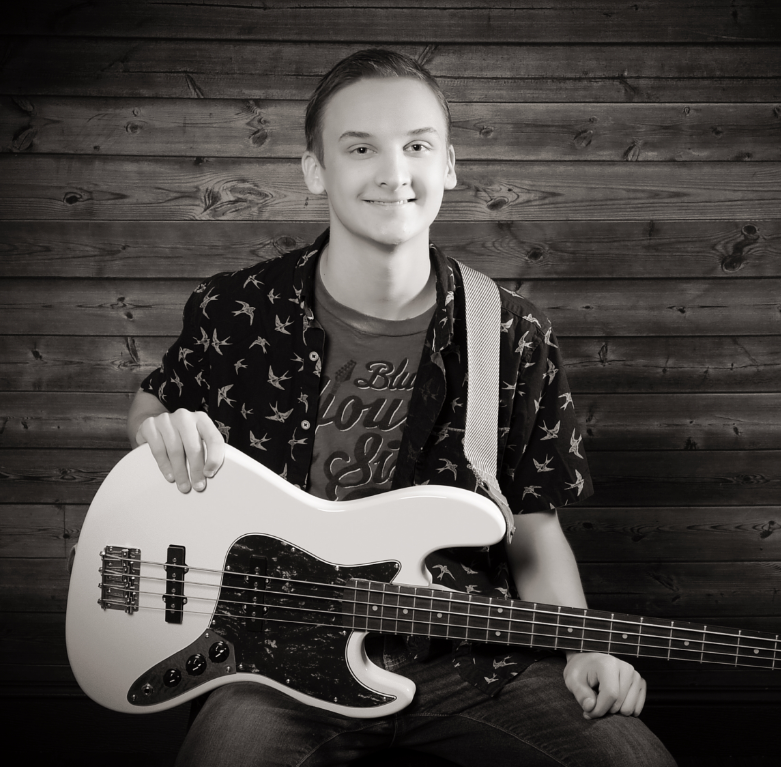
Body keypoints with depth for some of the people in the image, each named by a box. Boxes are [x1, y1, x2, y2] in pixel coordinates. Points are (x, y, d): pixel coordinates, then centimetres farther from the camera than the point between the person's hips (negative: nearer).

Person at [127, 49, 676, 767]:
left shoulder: (514, 337, -2)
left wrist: (581, 646, -9)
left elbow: (533, 527, 6)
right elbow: (148, 405, 16)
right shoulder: (233, 312, -4)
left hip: (468, 653, 2)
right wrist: (167, 432, -8)